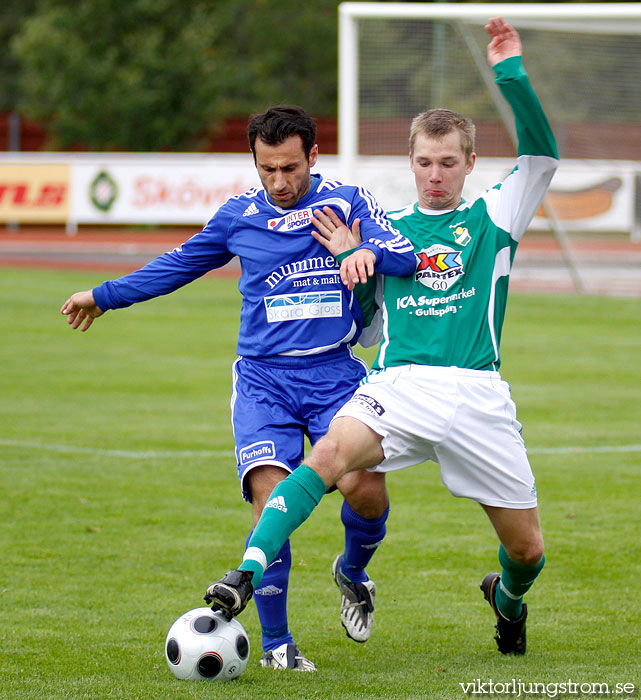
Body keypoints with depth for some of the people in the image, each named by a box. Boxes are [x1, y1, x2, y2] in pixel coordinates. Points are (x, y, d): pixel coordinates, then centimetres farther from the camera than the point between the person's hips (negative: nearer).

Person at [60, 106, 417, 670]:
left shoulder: (348, 201, 2)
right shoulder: (240, 215, 8)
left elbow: (404, 255, -12)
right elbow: (180, 264, 24)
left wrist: (366, 252, -35)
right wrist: (104, 296, 32)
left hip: (336, 374, 0)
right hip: (264, 376, 0)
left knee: (365, 488, -18)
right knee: (271, 496, -19)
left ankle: (353, 572, 18)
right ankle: (275, 641, -5)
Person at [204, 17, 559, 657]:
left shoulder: (493, 218, 12)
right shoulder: (387, 228, 18)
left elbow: (541, 156, -4)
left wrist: (510, 73, -12)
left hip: (476, 394, 0)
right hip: (397, 385, 0)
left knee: (527, 547, 5)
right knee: (331, 452, -33)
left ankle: (508, 596, 42)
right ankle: (248, 572, -43)